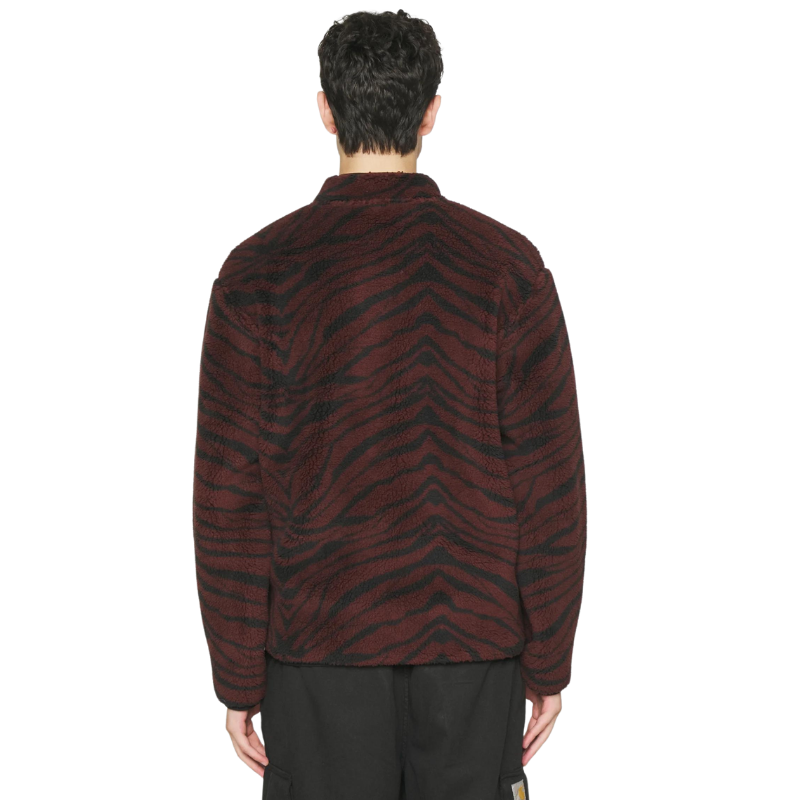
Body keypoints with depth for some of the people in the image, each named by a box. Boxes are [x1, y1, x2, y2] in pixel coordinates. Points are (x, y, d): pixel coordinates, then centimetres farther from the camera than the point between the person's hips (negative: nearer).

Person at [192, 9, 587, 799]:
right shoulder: (507, 264, -6)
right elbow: (551, 485, -5)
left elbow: (231, 497, -7)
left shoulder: (259, 271, -7)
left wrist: (239, 679, 2)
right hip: (475, 647, 1)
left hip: (323, 649, 0)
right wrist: (548, 664, 4)